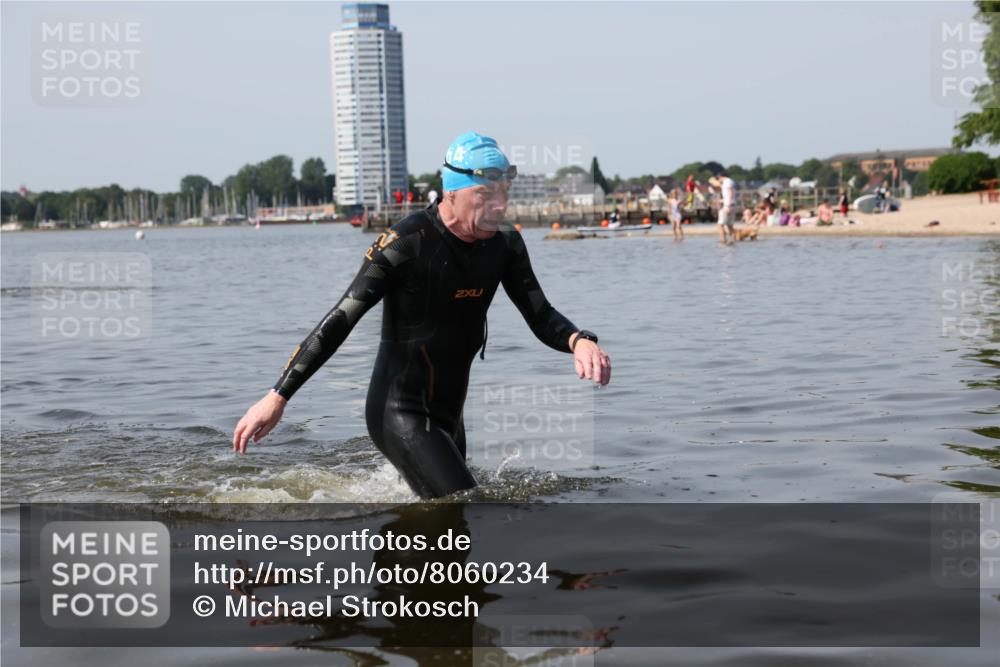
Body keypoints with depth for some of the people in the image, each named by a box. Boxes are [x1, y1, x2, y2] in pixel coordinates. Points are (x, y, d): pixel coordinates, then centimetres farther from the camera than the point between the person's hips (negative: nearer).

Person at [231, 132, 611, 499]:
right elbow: (340, 321, -20)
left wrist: (579, 341, -22)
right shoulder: (406, 243, -20)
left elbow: (541, 317, 2)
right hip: (400, 413, -8)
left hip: (448, 415, 8)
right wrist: (278, 396, -23)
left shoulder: (505, 244, -1)